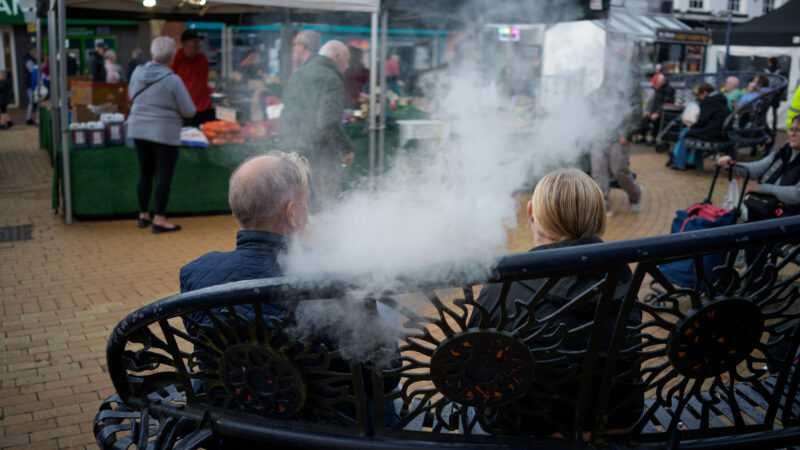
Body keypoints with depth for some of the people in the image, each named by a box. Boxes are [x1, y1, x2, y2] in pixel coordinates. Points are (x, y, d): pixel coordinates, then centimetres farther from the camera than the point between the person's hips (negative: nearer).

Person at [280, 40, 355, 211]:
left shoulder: (297, 75, 17)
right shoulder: (331, 80, -12)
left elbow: (285, 116, 21)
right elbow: (329, 122, -23)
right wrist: (346, 149, -13)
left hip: (291, 150, 9)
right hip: (319, 153, -8)